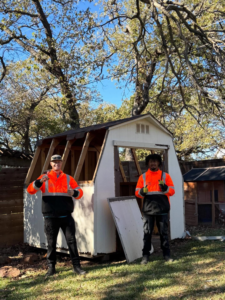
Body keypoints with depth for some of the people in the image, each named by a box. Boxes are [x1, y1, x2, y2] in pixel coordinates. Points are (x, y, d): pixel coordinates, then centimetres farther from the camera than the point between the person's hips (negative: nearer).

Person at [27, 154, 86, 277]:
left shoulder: (68, 178, 9)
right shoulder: (44, 178, 4)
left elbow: (80, 192, 6)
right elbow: (30, 190, -6)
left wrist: (74, 192, -18)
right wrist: (40, 181, -25)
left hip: (66, 216, 1)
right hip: (50, 217, -1)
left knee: (71, 240, 2)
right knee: (51, 243, 6)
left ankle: (76, 266, 10)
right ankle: (51, 267, 17)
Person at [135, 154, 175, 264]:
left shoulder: (165, 176, 7)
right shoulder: (143, 177, 8)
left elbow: (172, 191, 3)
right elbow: (137, 192, 7)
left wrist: (165, 188, -17)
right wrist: (142, 192, -16)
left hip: (162, 209, 0)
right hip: (148, 209, 0)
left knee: (164, 232, 6)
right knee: (147, 233, 1)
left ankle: (166, 254, 14)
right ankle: (145, 255, 5)